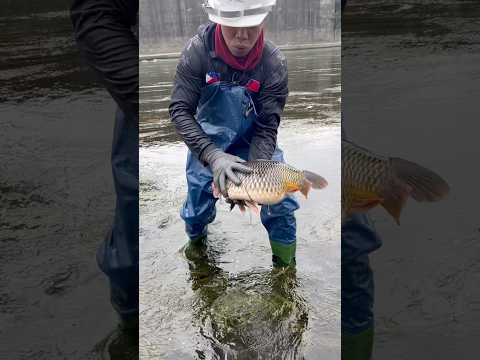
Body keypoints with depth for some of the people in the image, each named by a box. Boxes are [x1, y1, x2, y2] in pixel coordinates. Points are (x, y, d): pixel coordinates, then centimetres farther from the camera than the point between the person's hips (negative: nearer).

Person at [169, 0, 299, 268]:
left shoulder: (275, 63, -24)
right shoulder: (199, 50, -24)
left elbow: (266, 127, -21)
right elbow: (180, 110, -24)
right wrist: (213, 156, -37)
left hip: (255, 142, 0)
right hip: (208, 143, 0)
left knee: (280, 198, -7)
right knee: (197, 204, 5)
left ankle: (286, 264, 18)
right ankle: (196, 243, 41)